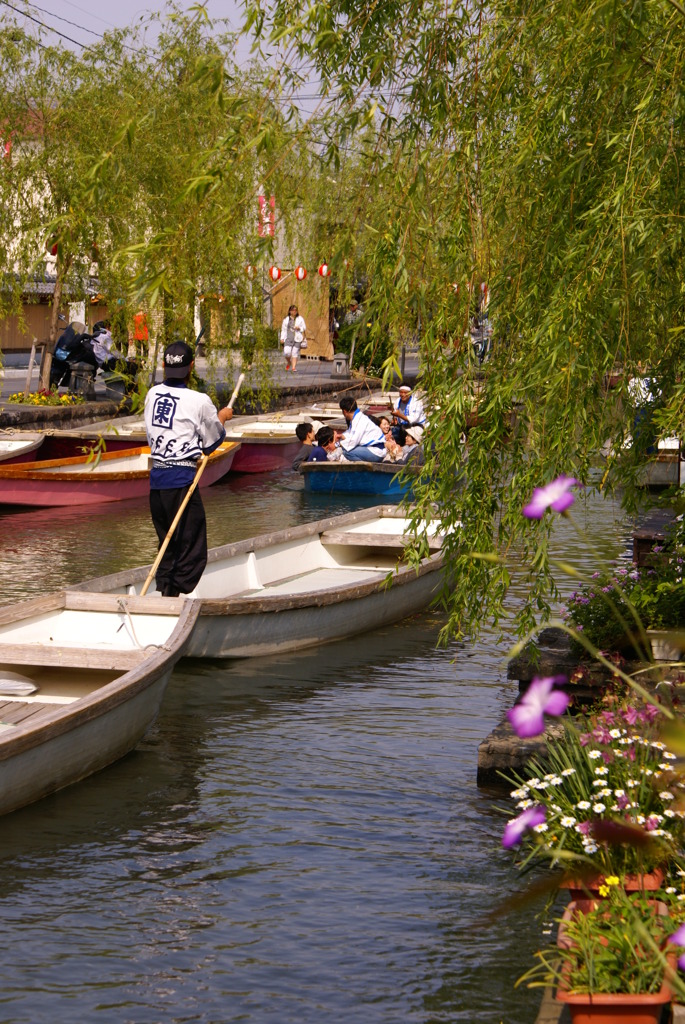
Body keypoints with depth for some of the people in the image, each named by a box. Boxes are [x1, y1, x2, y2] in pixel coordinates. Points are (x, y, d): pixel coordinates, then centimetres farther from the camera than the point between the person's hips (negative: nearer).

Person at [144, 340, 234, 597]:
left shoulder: (152, 394, 7)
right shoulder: (199, 401, -10)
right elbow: (212, 442, 0)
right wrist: (221, 418, 18)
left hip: (156, 475, 7)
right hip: (182, 477, -7)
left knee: (166, 542, 17)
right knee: (192, 547, -1)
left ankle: (165, 591, 18)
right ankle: (174, 595, -10)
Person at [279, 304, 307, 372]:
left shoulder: (300, 319, 9)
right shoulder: (286, 320, 12)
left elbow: (304, 328, 11)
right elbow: (283, 329, 14)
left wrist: (299, 328, -11)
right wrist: (282, 338, 5)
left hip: (297, 338, 0)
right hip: (288, 338, 0)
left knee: (295, 353, -6)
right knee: (287, 352, -12)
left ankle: (294, 367, -4)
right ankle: (288, 362, 17)